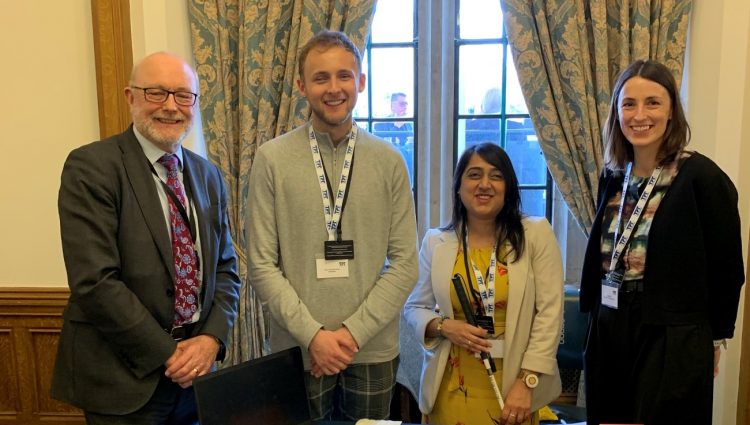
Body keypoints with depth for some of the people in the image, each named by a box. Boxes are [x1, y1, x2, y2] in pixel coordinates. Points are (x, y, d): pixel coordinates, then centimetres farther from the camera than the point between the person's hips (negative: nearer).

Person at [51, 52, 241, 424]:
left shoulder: (208, 176, 6)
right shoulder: (90, 167, -12)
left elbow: (225, 267, 6)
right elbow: (94, 282, -19)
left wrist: (212, 338, -9)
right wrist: (168, 354, -15)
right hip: (124, 379, -5)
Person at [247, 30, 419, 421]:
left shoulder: (388, 161, -1)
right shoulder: (271, 159, -5)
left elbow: (405, 263, -2)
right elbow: (262, 265, -5)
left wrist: (353, 331, -10)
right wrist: (312, 334, -12)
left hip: (374, 349, 1)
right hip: (299, 350, -1)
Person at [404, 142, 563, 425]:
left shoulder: (537, 234, -5)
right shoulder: (436, 242, 0)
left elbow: (550, 312, -7)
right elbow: (414, 308, 8)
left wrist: (526, 382, -11)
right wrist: (443, 327, -12)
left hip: (513, 386, -1)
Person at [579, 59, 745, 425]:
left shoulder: (702, 177, -13)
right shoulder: (613, 177, 5)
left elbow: (726, 269, -7)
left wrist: (714, 337, 1)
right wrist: (597, 314, 13)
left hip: (672, 343, -5)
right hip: (608, 334, 6)